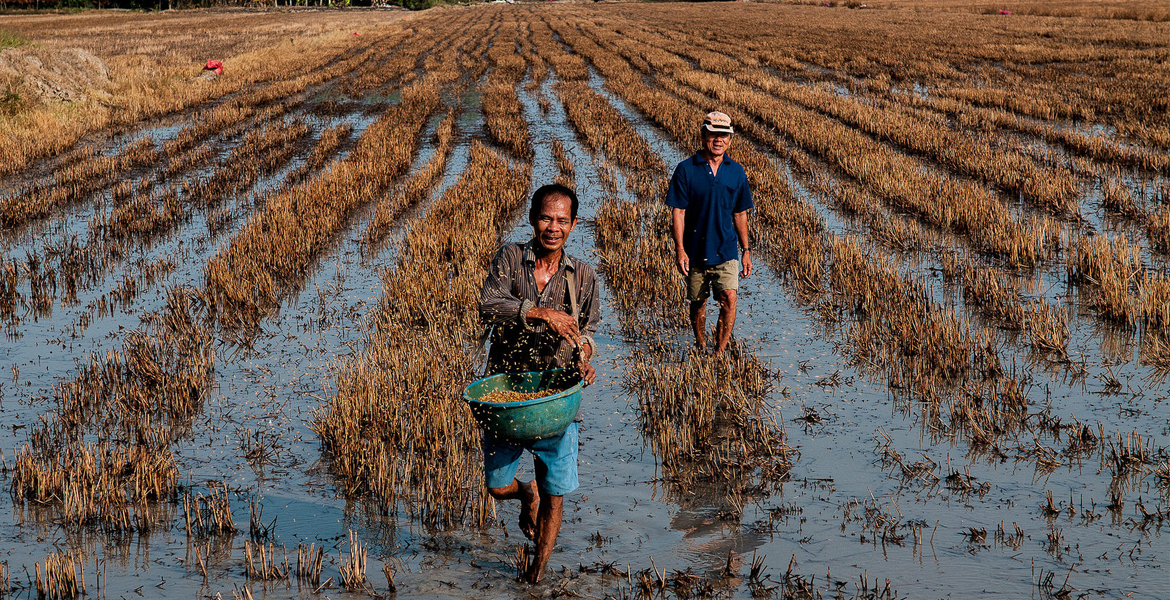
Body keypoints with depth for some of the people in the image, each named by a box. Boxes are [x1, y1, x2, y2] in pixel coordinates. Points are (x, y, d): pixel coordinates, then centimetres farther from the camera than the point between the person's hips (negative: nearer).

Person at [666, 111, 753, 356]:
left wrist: (746, 250, 10)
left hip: (726, 250, 1)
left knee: (729, 298, -17)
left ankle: (720, 351, -12)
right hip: (695, 250, -1)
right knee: (697, 303, 12)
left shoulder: (736, 172, 4)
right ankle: (700, 349, 31)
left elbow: (740, 215, 11)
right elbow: (678, 212, -6)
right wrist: (679, 249, -13)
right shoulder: (686, 170, -5)